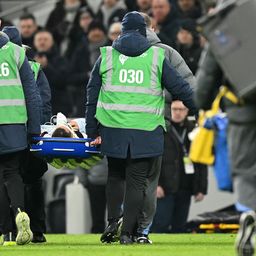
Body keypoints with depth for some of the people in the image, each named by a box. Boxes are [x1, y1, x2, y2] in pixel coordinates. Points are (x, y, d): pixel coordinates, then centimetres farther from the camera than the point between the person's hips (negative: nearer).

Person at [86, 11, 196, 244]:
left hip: (113, 130, 2)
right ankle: (127, 232, -2)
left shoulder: (106, 56, 8)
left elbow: (92, 95, 8)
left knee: (115, 176, 19)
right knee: (137, 181, 2)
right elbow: (181, 88, 5)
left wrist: (92, 132, 13)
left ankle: (113, 221, 6)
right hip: (146, 131, -2)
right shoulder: (156, 57, 3)